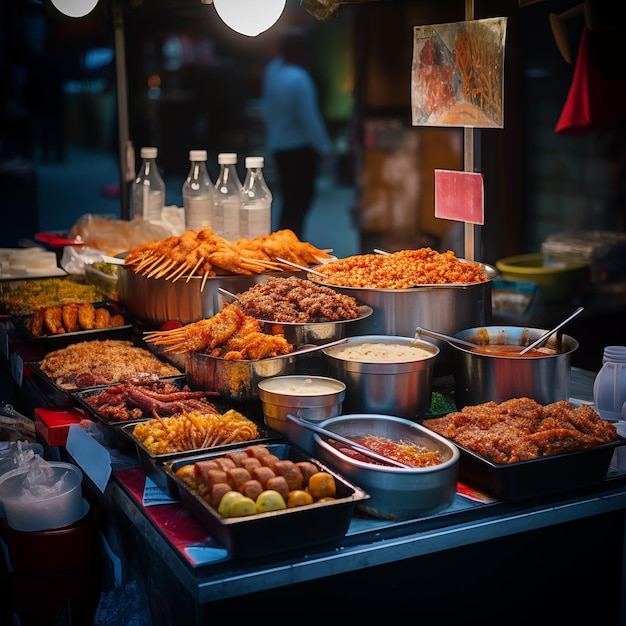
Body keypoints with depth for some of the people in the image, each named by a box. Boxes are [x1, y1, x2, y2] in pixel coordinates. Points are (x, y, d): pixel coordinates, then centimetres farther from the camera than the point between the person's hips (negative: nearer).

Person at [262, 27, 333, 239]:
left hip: (277, 146, 8)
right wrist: (324, 147, -10)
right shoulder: (299, 79, -20)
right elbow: (309, 118, -18)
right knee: (298, 203, -1)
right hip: (300, 148, -8)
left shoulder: (272, 69, 3)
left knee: (290, 201, 16)